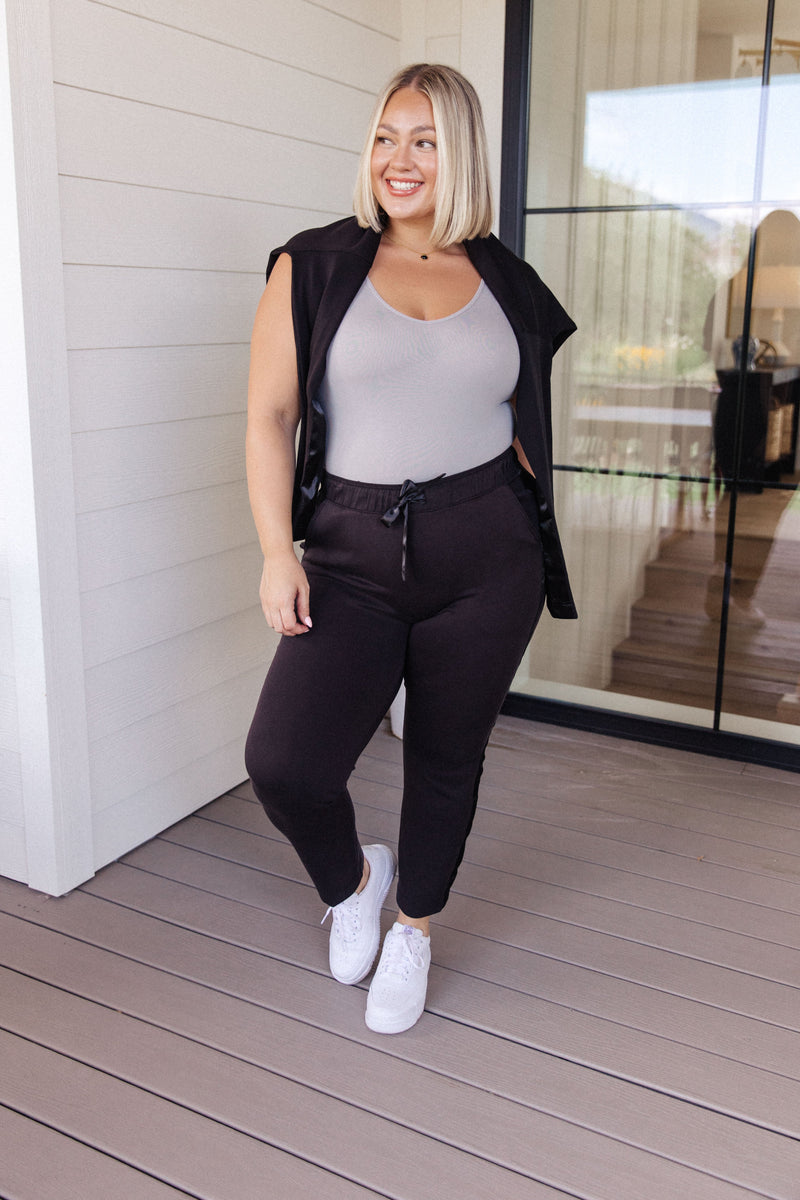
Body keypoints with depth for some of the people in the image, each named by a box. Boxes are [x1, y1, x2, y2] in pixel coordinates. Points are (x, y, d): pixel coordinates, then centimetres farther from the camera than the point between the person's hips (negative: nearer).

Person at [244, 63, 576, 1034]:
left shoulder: (506, 283, 9)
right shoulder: (314, 266, 3)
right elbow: (269, 418, -1)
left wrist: (519, 522, 9)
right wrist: (277, 554, -10)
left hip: (486, 557, 2)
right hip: (353, 553, -1)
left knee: (445, 758, 11)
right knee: (283, 762, -13)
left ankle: (414, 929, 38)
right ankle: (351, 882, 22)